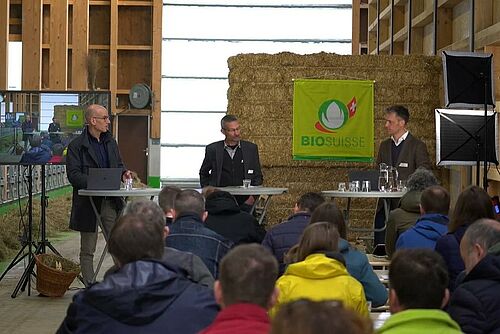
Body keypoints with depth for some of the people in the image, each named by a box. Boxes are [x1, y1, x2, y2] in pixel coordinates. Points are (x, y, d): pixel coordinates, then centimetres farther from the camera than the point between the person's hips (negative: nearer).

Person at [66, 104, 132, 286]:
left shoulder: (110, 142, 13)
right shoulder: (76, 146, -7)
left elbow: (119, 164, 24)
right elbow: (73, 175, -14)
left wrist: (124, 173, 1)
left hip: (110, 201, 5)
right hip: (88, 202, -5)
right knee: (87, 250, 4)